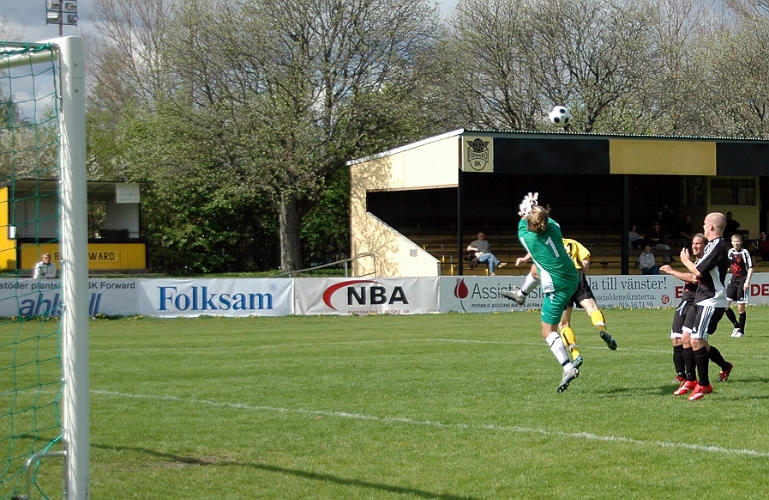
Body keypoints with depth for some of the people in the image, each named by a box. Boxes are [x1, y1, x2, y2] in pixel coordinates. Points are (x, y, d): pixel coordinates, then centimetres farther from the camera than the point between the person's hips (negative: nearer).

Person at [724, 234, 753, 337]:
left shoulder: (744, 252, -10)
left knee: (741, 308, -4)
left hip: (742, 282, -6)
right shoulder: (730, 252, 8)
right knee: (725, 305, -2)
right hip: (733, 281, 6)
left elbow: (751, 267, -10)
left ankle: (741, 331, 9)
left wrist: (747, 282, -17)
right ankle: (736, 326, 14)